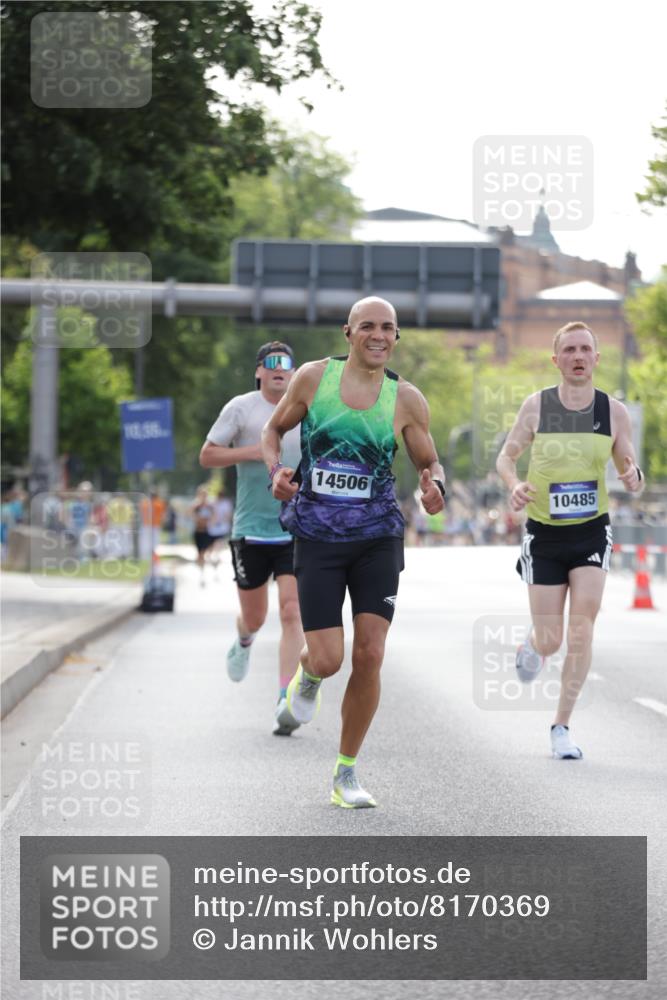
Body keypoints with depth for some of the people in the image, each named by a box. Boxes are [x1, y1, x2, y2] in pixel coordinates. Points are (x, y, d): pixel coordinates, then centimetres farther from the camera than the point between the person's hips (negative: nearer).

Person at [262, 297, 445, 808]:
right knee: (327, 660, -8)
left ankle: (347, 772, 9)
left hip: (378, 538, 1)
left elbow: (430, 463, 11)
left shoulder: (406, 399, 0)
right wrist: (276, 470, -8)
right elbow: (274, 429, 12)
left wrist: (434, 485, -12)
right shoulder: (313, 377, -2)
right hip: (317, 537, -1)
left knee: (369, 656, -7)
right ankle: (307, 674, 33)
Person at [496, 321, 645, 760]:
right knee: (550, 641, 1)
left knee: (581, 628, -14)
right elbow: (506, 456, 4)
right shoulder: (536, 406, -6)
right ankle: (533, 645, 41)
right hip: (544, 534, 0)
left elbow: (631, 470, 4)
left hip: (592, 531, 0)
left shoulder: (614, 411, -4)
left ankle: (562, 726, -2)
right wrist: (515, 485, -19)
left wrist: (634, 478, -20)